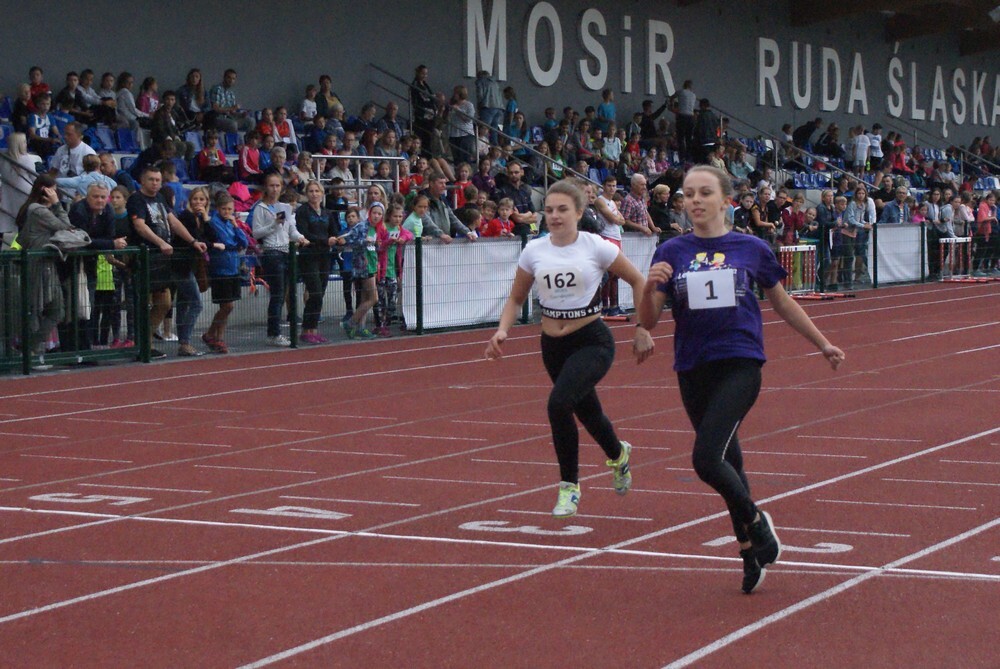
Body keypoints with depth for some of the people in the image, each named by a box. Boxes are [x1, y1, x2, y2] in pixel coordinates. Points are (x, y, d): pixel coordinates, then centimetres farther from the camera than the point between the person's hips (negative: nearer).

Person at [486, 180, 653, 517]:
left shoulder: (596, 246, -9)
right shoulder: (534, 251, 0)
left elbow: (638, 281, 1)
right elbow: (516, 298, 11)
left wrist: (642, 331, -2)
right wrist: (503, 330, -7)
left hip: (593, 341, -5)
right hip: (553, 345, 5)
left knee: (559, 403, -26)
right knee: (587, 411, 18)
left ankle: (569, 486, -9)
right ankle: (619, 455, 53)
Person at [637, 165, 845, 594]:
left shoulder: (752, 249, 3)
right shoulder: (671, 253, 4)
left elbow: (783, 304, 17)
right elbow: (648, 322, 0)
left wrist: (822, 343, 23)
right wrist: (649, 286, -19)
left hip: (740, 365, -3)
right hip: (693, 371, 3)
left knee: (706, 459, -18)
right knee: (728, 461, 13)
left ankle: (755, 522, 7)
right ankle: (752, 549, 29)